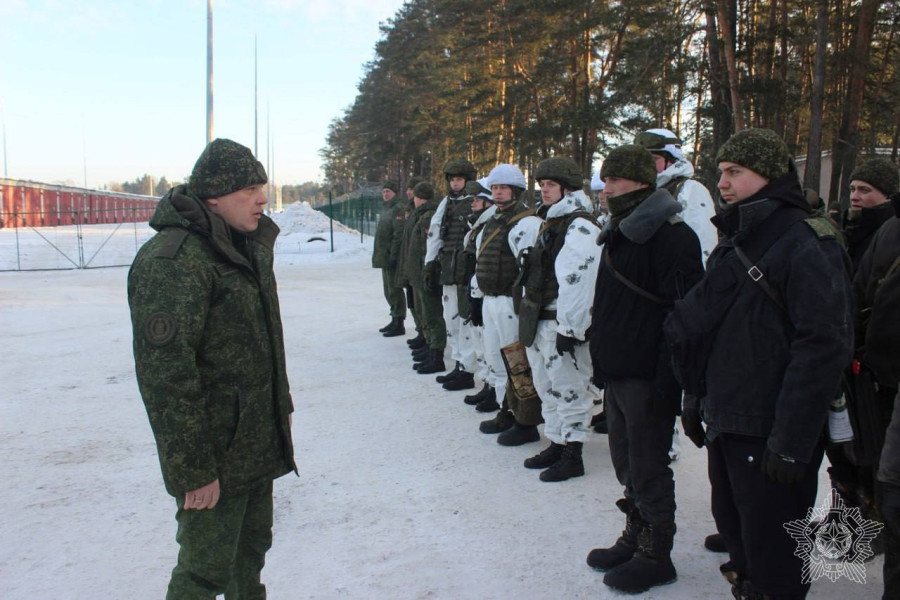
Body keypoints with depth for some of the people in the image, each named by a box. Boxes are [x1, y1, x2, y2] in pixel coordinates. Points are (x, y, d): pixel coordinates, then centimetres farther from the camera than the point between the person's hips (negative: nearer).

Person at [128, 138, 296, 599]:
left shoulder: (247, 246, 9)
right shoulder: (172, 260, -22)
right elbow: (165, 373, -24)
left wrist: (281, 407, 19)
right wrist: (193, 469, -22)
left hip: (258, 442, 9)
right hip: (215, 456, -8)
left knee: (251, 551, 22)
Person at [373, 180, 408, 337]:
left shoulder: (399, 209, -13)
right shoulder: (387, 209, 19)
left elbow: (399, 234, -21)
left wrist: (393, 255, -23)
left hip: (392, 258, -10)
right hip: (385, 257, 10)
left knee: (394, 290, -7)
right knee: (388, 289, 16)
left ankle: (399, 324, -2)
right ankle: (395, 320, 26)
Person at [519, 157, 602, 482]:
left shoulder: (580, 227, -15)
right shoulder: (549, 222, 17)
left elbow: (578, 282, -23)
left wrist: (569, 328, -24)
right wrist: (529, 316, 21)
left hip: (561, 323, -10)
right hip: (538, 321, 10)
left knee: (568, 389, 0)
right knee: (547, 387, 18)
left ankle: (572, 454, 11)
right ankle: (556, 443, 30)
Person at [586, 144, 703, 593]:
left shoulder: (670, 235, -16)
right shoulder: (621, 232, 14)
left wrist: (665, 379, -23)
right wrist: (601, 354, 19)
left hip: (647, 376, -9)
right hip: (617, 372, 9)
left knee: (648, 470, 4)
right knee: (626, 463, 19)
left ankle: (656, 556, 20)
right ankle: (635, 538, 36)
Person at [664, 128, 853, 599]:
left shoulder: (806, 243, -15)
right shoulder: (737, 239, 12)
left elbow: (823, 346, -21)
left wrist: (792, 441, -22)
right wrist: (695, 398, 16)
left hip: (769, 432, -8)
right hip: (725, 420, 8)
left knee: (770, 550, 5)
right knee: (732, 526, 20)